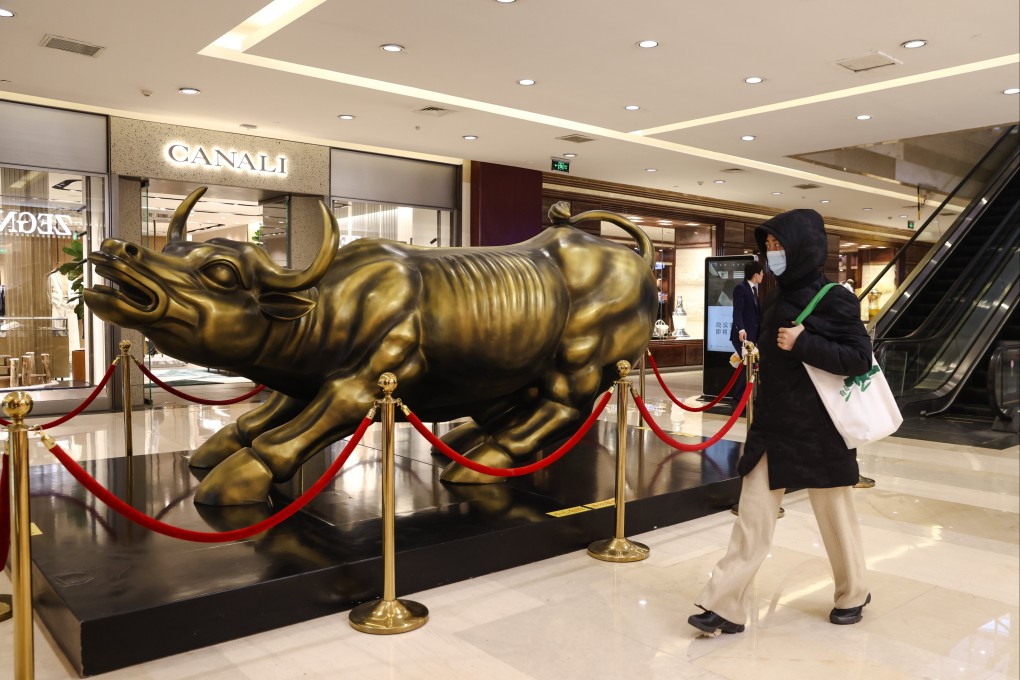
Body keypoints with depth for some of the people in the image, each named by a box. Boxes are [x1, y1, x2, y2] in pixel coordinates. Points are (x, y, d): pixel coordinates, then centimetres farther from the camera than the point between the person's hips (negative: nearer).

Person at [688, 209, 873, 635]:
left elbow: (860, 358, -18)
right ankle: (727, 606, 8)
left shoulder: (833, 299, -12)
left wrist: (803, 344, -23)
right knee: (752, 517, 5)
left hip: (818, 430, -6)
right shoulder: (777, 299, 9)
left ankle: (853, 594, 36)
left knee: (835, 515, 13)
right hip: (772, 425, 6)